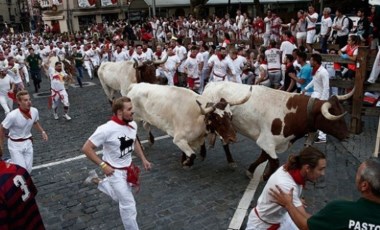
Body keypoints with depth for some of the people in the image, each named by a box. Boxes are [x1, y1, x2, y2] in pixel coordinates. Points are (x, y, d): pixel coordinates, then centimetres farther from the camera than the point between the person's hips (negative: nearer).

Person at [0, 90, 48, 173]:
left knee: (28, 170, 12)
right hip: (15, 144, -5)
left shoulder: (34, 111, -13)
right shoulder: (13, 115, -27)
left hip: (28, 143, 5)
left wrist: (42, 132, -1)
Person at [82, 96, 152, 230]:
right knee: (128, 204, 0)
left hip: (128, 169, 7)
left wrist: (143, 159, 7)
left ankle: (96, 180, 44)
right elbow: (86, 148, -22)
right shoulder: (107, 129, -29)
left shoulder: (133, 125, -9)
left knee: (121, 197, 27)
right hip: (115, 172, -7)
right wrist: (103, 165, -23)